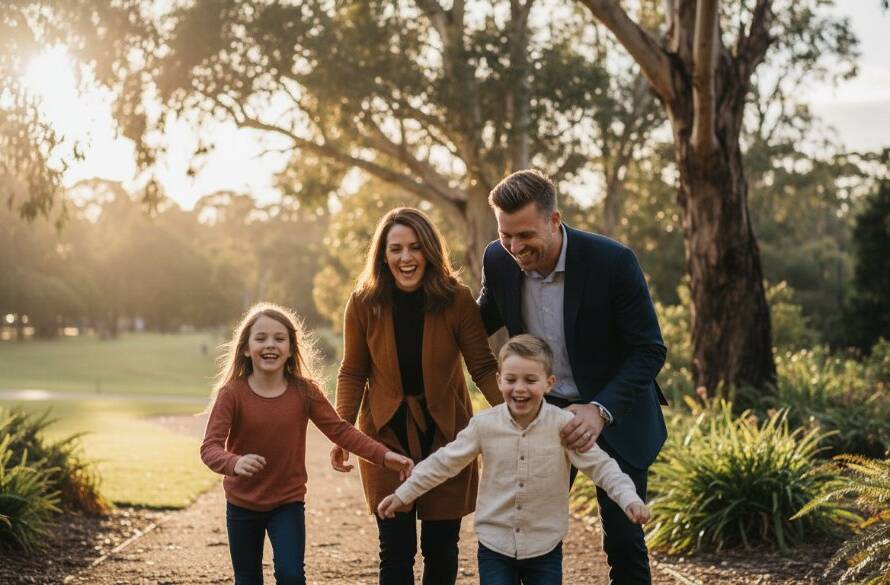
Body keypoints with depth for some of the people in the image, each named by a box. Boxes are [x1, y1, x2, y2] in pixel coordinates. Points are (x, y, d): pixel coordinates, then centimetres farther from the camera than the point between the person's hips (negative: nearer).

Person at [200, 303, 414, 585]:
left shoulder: (304, 392, -10)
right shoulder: (232, 393, -16)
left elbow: (340, 430, -10)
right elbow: (210, 447, -23)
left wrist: (383, 455, -24)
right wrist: (234, 463, -46)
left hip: (288, 502, 0)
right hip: (242, 504, 0)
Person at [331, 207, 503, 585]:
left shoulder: (457, 300, -12)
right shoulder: (364, 303, -9)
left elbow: (483, 367, -8)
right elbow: (353, 373, 1)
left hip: (445, 433, 0)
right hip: (386, 434, 0)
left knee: (441, 546, 8)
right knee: (397, 549, -2)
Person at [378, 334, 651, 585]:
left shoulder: (564, 425, -11)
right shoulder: (484, 424, -6)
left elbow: (600, 466, -11)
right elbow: (444, 462, 2)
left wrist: (629, 499, -26)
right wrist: (402, 494, 3)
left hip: (545, 549, -1)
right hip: (494, 546, 1)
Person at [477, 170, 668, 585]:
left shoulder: (613, 262, -23)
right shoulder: (499, 260, -10)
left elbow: (649, 350, -18)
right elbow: (484, 321, 12)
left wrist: (601, 410, -31)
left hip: (614, 414, -3)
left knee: (623, 537, 0)